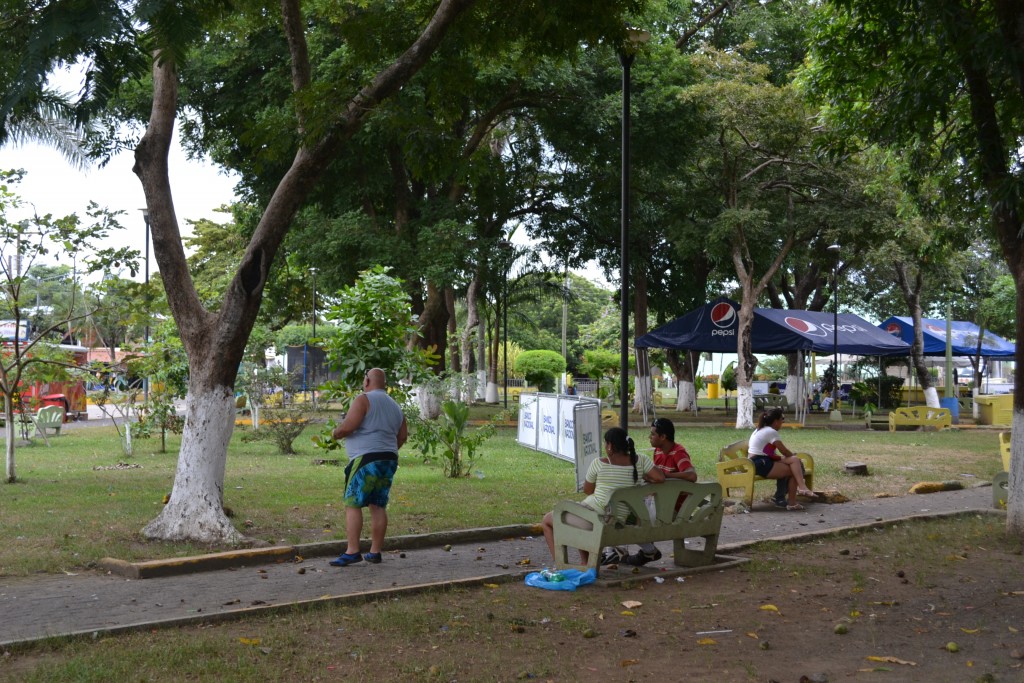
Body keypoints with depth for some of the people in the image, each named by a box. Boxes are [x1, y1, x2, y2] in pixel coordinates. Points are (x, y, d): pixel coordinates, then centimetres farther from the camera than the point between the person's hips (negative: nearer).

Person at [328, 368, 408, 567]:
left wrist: (336, 433, 4)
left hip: (367, 460, -8)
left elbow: (348, 426, -16)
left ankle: (352, 552, -12)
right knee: (378, 506, 9)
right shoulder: (395, 406, 18)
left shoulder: (364, 399, -6)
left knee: (352, 504, -6)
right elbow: (402, 436, 19)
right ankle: (375, 552, 10)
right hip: (388, 461, 8)